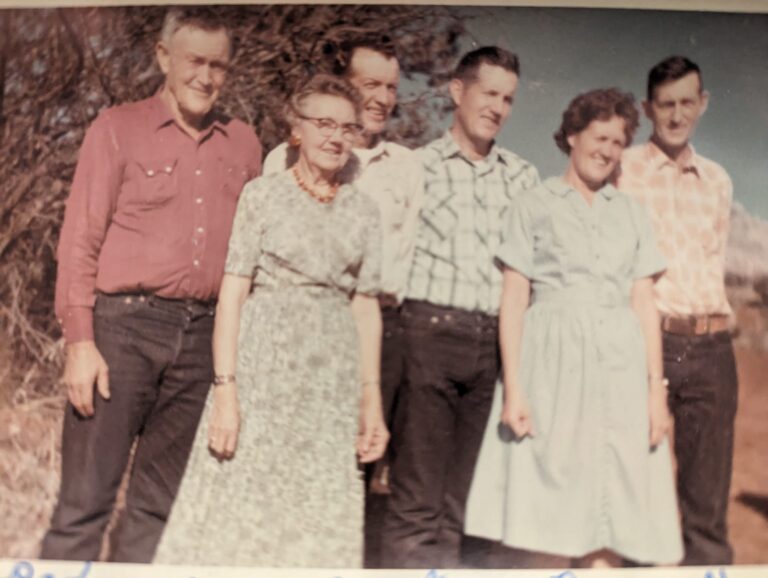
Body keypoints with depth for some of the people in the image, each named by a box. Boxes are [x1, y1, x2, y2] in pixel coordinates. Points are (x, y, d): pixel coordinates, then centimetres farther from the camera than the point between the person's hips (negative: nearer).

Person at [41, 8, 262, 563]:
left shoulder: (243, 144, 14)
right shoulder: (118, 128, 4)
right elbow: (80, 240, -1)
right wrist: (80, 341, -9)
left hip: (204, 334, 3)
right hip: (124, 324, -3)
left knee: (160, 505, 10)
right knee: (87, 497, -2)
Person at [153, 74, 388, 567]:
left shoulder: (364, 211, 10)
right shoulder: (263, 194, 0)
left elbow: (366, 308, 9)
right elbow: (232, 292, -5)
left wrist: (372, 399, 5)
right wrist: (225, 388, -13)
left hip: (333, 379, 4)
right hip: (263, 366, -3)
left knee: (319, 521, 8)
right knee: (240, 510, 0)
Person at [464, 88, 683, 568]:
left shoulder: (632, 214, 16)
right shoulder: (534, 207, 7)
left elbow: (645, 303, 12)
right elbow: (514, 299, 1)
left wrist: (657, 387, 2)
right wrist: (512, 387, -8)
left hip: (621, 364, 3)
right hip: (553, 361, -3)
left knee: (614, 502, 1)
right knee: (554, 506, -2)